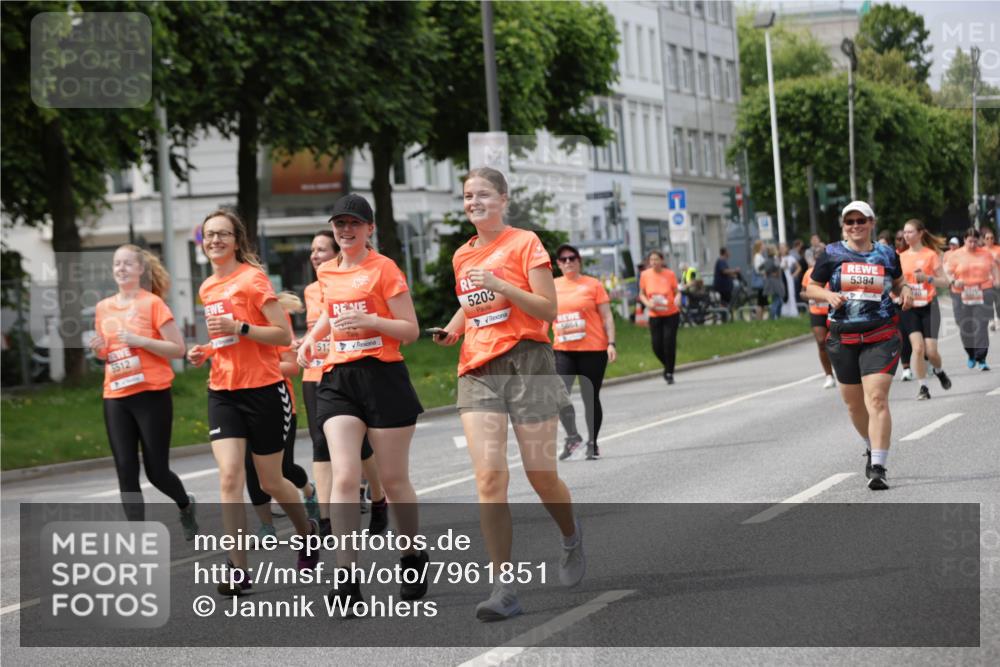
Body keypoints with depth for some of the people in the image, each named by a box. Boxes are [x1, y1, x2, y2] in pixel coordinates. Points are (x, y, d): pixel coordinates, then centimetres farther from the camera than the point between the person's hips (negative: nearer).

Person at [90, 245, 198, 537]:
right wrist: (99, 350, 0)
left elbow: (178, 349, -8)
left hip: (152, 395, -4)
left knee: (156, 471, 0)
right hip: (116, 398, 4)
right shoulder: (103, 308, 10)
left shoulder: (153, 303, -5)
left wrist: (140, 340, -18)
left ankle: (185, 505, 32)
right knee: (126, 471, -2)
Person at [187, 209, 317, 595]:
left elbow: (284, 335, -12)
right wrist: (206, 351, 7)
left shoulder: (252, 278, -8)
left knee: (270, 481, 7)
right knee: (229, 477, -12)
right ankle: (238, 570, -14)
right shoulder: (207, 289, 12)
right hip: (222, 392, 5)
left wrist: (239, 327, -23)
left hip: (263, 390, -5)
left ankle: (307, 532, 37)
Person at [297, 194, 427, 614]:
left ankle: (414, 560, 26)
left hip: (383, 377, -4)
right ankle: (348, 579, -15)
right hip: (338, 378, 4)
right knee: (344, 476, -11)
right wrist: (311, 338, 16)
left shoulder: (384, 268, -5)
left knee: (393, 480, 5)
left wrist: (370, 320, -21)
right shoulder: (327, 273, 12)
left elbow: (411, 330, -7)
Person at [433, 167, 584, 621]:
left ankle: (572, 538, 34)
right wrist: (451, 329, 8)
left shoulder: (524, 243, -2)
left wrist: (501, 285, -19)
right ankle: (503, 588, -12)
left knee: (541, 475, 0)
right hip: (478, 369, 4)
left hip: (525, 363, -4)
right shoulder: (462, 256, 14)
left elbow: (548, 309, -7)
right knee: (489, 476, -12)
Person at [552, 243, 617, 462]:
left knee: (590, 398, 3)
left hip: (593, 349, -2)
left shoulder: (592, 285, 1)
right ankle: (572, 436, -1)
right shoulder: (552, 287, 9)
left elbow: (607, 316, 1)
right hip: (563, 350, 2)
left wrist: (611, 343, -8)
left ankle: (592, 444, 15)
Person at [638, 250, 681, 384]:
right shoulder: (645, 275, -3)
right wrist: (647, 303, -12)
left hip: (671, 314, -2)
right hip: (654, 316, 2)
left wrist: (677, 299, -20)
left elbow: (677, 291, 2)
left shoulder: (669, 274, -7)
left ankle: (669, 373, 10)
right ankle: (667, 366, 30)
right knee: (657, 346, -1)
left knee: (669, 344, -5)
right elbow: (642, 294, 8)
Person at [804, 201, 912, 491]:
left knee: (876, 399, -17)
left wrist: (905, 291, 0)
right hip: (843, 338, 2)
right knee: (854, 402, 13)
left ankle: (878, 467, -18)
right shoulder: (832, 254, 3)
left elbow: (897, 282, 22)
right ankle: (872, 447, 41)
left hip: (881, 336, -2)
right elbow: (811, 288, 9)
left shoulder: (886, 254, 6)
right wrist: (828, 295, -12)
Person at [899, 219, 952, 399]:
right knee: (917, 347, -13)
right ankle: (923, 386, -2)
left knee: (931, 350, -4)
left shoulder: (931, 254, -3)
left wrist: (928, 278, -19)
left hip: (928, 306, -2)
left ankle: (939, 371, 29)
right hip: (909, 307, 2)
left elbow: (944, 281, -3)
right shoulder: (901, 257, 6)